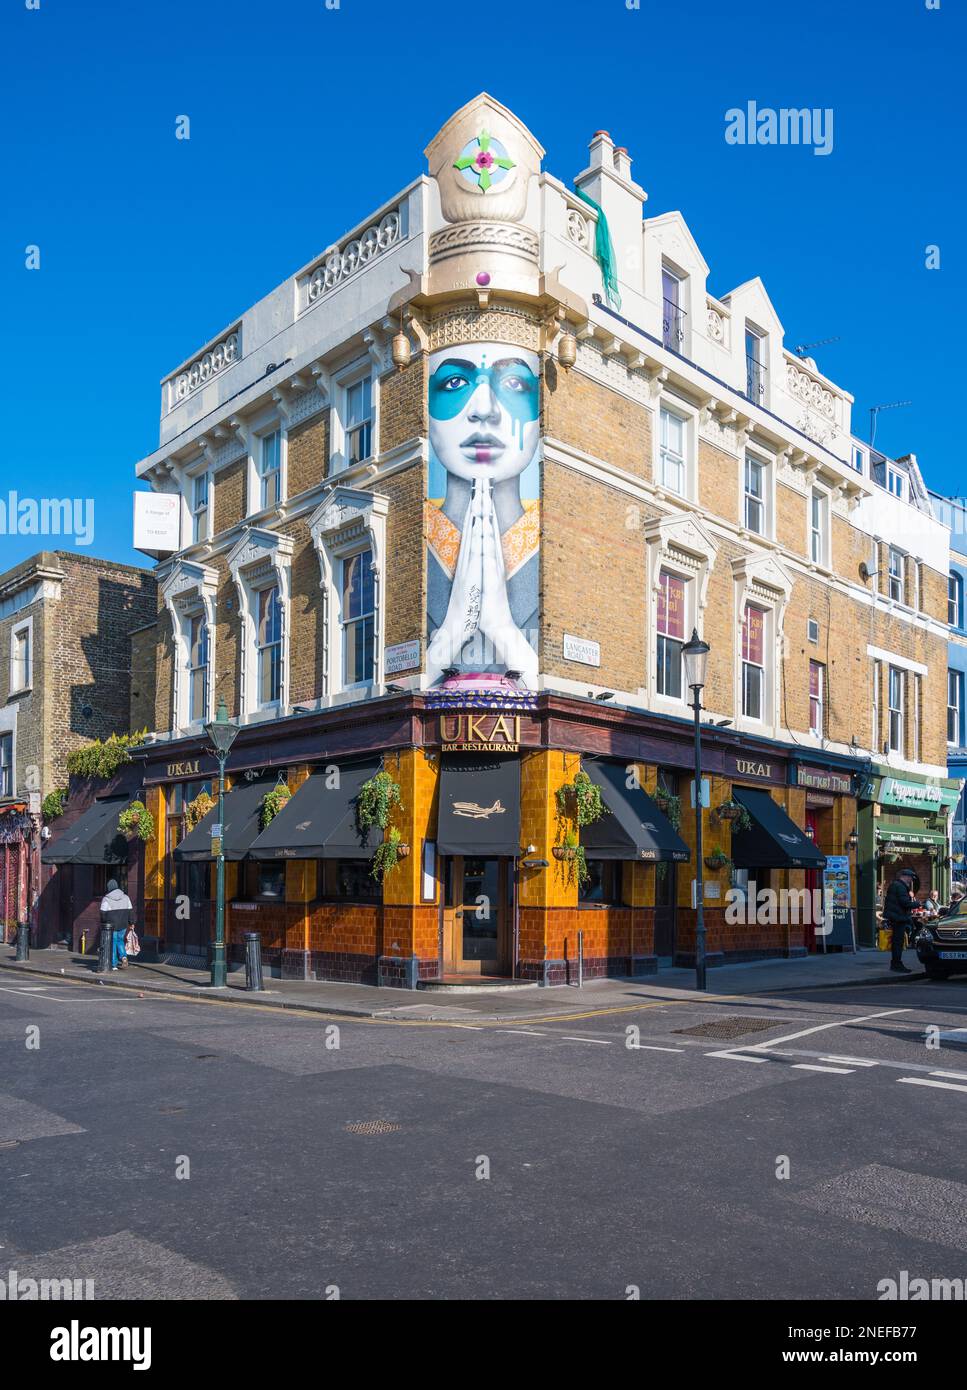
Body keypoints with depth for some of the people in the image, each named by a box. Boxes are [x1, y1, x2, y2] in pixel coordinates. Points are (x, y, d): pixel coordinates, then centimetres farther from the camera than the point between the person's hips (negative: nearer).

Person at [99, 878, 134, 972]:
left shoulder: (106, 899, -8)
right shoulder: (125, 897, 4)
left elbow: (103, 914, -8)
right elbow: (130, 911, 6)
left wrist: (103, 925, 3)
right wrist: (131, 923, 13)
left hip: (111, 925, -3)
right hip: (123, 925, 3)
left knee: (112, 944, 6)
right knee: (120, 941, 21)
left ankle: (114, 964, 6)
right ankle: (123, 956, -1)